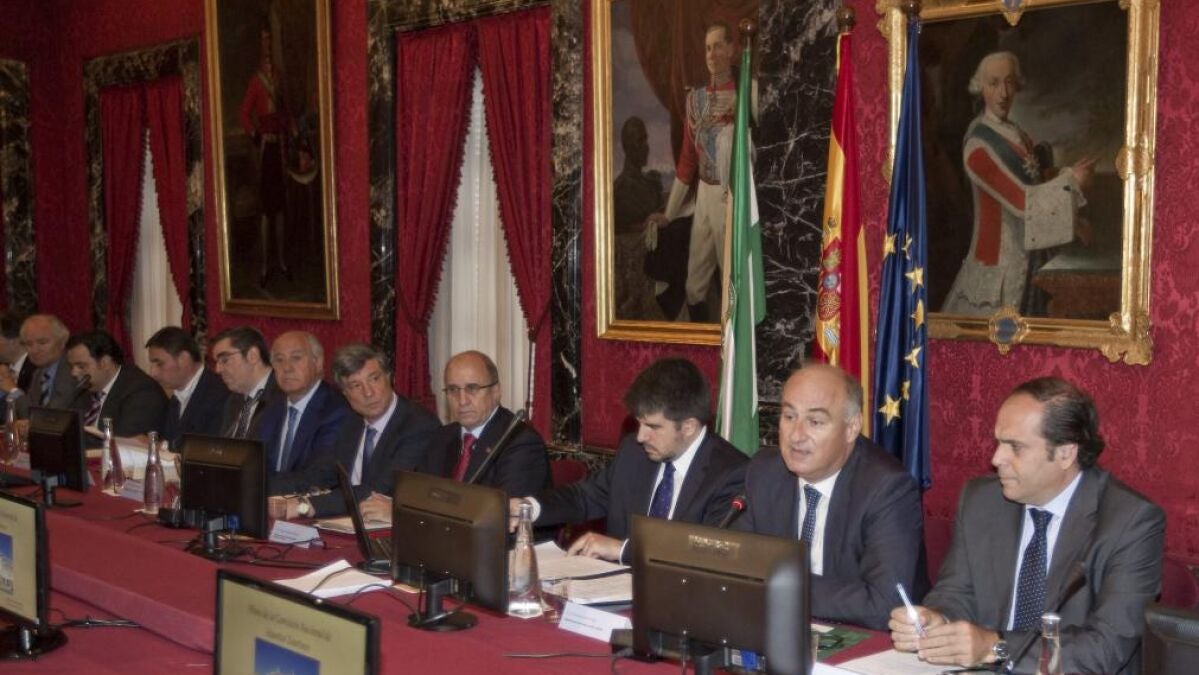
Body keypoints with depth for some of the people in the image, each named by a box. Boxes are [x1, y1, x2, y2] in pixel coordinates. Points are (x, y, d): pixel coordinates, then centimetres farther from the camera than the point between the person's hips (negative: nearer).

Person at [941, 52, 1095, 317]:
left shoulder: (1014, 133, 8)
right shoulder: (979, 145, -18)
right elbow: (1021, 201, -20)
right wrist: (1071, 180, -14)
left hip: (1026, 256, 8)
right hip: (1001, 265, -8)